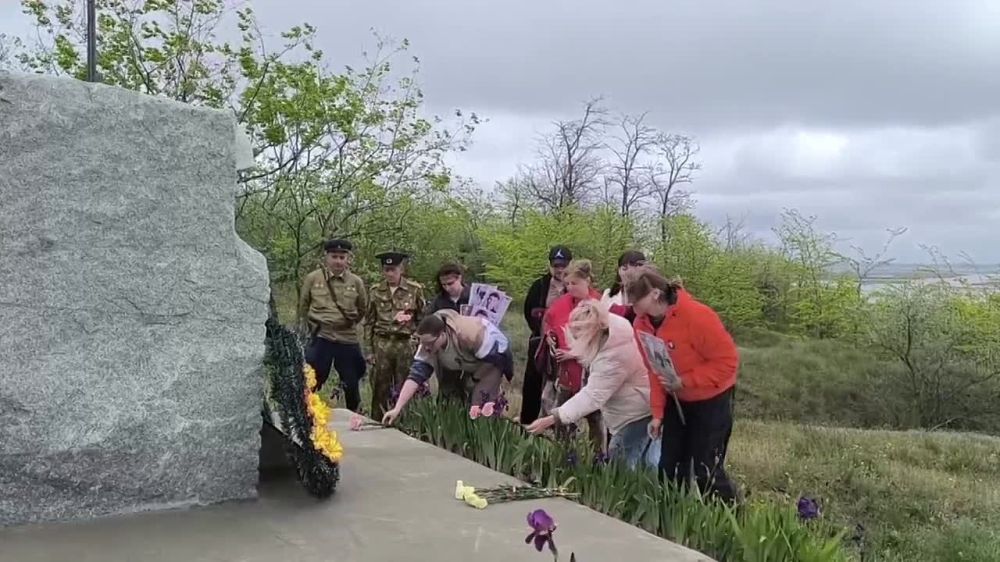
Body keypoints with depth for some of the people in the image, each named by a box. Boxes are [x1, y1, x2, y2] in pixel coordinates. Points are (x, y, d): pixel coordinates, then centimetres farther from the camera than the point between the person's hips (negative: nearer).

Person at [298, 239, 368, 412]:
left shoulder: (356, 282, 0)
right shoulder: (312, 278, -2)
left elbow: (362, 308, 17)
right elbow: (303, 306, 12)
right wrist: (306, 330, 16)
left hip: (348, 339, 1)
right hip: (320, 339, -1)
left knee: (351, 386, 10)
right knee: (312, 383, 1)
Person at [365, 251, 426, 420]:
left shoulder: (415, 289, 1)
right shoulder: (376, 291, 6)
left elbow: (422, 319, 4)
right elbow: (369, 323, 10)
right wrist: (370, 350, 5)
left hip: (406, 344, -1)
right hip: (382, 344, 2)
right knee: (380, 389, 6)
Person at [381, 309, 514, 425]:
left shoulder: (470, 334, -42)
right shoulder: (428, 342, -24)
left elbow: (493, 358, -29)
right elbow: (416, 375, -26)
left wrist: (474, 379, -15)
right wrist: (397, 409, -33)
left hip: (494, 354, -6)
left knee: (482, 404, -16)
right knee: (471, 403, 8)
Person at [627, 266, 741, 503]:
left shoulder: (696, 316, -28)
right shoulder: (642, 324, -8)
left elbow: (728, 360, -24)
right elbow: (654, 371, -2)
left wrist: (685, 381, -27)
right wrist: (657, 413, -9)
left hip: (711, 400, -6)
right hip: (677, 401, 6)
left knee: (705, 470, -4)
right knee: (669, 465, 8)